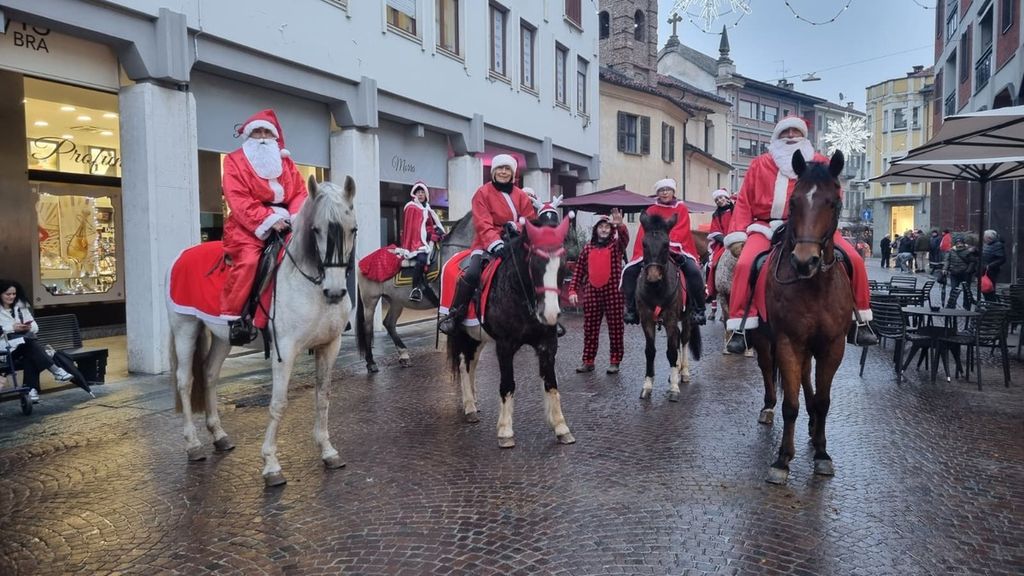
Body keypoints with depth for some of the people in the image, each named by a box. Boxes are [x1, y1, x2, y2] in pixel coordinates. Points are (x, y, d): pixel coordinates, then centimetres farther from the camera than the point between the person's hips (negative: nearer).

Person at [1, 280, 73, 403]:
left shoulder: (21, 306, 16)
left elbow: (35, 327, 11)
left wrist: (29, 327, -11)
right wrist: (12, 328, -19)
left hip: (26, 343, 3)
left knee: (29, 354, -31)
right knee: (30, 342, -32)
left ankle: (32, 388, -36)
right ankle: (55, 369, -37)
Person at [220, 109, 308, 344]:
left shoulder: (286, 163, 19)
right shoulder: (235, 161, 5)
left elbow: (299, 193, 11)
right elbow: (239, 200, -8)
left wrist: (296, 217, -11)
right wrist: (267, 219, -20)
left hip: (283, 223, 5)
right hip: (248, 225, -4)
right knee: (248, 259, -30)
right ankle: (234, 315, -21)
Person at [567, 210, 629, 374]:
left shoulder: (616, 245, 3)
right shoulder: (588, 247, 9)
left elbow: (625, 237, -21)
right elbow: (578, 270, 8)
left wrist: (620, 225, -41)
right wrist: (573, 290, -1)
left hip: (613, 293, -2)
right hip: (591, 293, 2)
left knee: (615, 327, 3)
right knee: (590, 328, 8)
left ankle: (614, 362, 14)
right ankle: (588, 361, 18)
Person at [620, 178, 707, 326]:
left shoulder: (681, 208, 6)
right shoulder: (651, 210, 10)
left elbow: (681, 231, -7)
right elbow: (645, 232, 1)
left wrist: (668, 243, -24)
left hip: (677, 250, -2)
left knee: (693, 271, -30)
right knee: (629, 271, -14)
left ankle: (699, 309, -16)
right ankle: (631, 309, -1)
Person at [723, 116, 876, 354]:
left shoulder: (820, 163, 15)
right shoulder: (761, 164, 13)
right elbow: (745, 201, 8)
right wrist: (737, 234, -4)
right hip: (768, 226, -1)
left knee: (853, 259, -13)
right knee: (744, 264, -28)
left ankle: (861, 321, 4)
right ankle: (739, 328, -22)